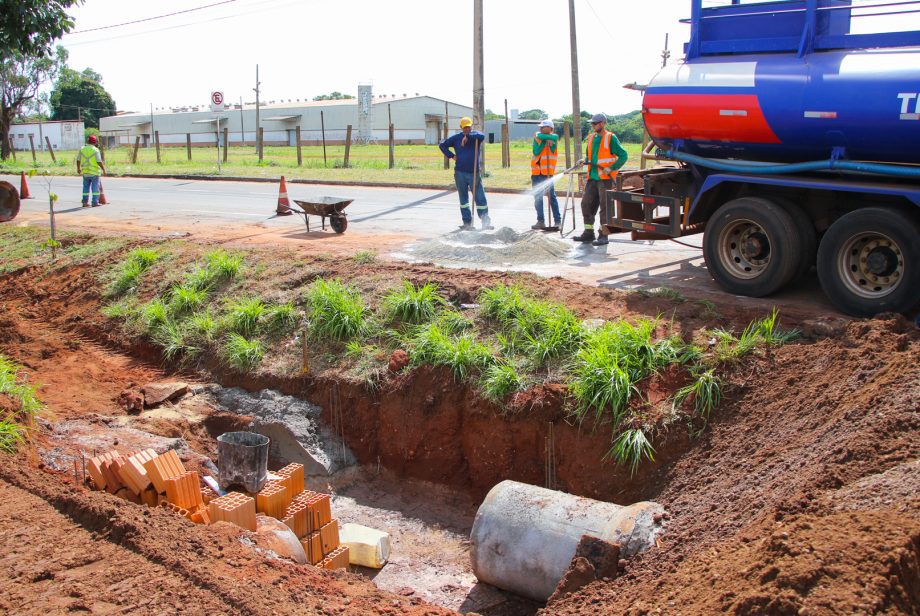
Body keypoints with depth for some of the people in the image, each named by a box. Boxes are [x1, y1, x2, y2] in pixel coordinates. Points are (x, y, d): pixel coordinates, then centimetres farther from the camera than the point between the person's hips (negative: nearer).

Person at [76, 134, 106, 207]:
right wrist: (104, 169, -4)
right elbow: (99, 162, -16)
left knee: (86, 188, 13)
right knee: (95, 188, 1)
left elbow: (78, 160, 8)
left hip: (85, 172, 4)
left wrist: (78, 168, 24)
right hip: (94, 172, -4)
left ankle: (85, 202, 13)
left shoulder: (82, 149, 3)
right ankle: (95, 203, -1)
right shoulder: (95, 150, -11)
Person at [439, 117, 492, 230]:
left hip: (474, 173, -2)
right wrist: (451, 155, 4)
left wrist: (468, 136, -29)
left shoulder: (475, 135, 2)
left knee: (480, 198, -3)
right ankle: (467, 222, 13)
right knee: (463, 199, 7)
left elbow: (482, 136, -22)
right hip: (460, 173, 2)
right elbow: (442, 145, 14)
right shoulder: (456, 138, 7)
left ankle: (486, 222, 2)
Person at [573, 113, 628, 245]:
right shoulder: (591, 138, 15)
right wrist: (584, 161, 5)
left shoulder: (610, 138, -5)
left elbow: (623, 155, -8)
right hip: (592, 178, 7)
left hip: (605, 178, -7)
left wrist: (611, 168, -16)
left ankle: (603, 235, -1)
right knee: (586, 204, 6)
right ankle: (588, 233, 15)